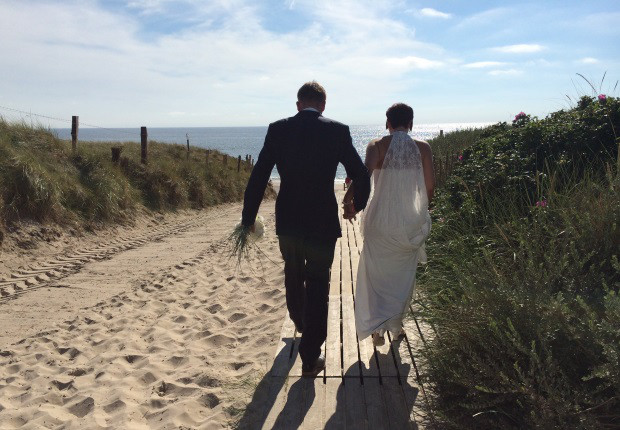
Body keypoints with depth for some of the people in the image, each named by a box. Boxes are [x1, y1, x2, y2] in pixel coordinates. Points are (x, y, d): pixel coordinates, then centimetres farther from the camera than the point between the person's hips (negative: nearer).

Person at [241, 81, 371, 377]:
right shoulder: (338, 131, -6)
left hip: (287, 222, 3)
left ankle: (300, 322, 52)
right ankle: (310, 358, 13)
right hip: (323, 223, -2)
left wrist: (248, 219, 2)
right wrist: (358, 205, 17)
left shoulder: (278, 130, -3)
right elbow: (361, 176, -2)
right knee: (317, 287, 9)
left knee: (293, 275, 27)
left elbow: (258, 177, -5)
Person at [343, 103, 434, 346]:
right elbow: (429, 186, -2)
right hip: (410, 222, 2)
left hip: (380, 221, -1)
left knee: (376, 273, 13)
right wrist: (422, 213, 13)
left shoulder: (377, 145, -7)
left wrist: (349, 198, -37)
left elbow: (365, 171, -27)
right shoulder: (423, 148, -2)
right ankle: (396, 325, 29)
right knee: (403, 275, 18)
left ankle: (378, 328, 8)